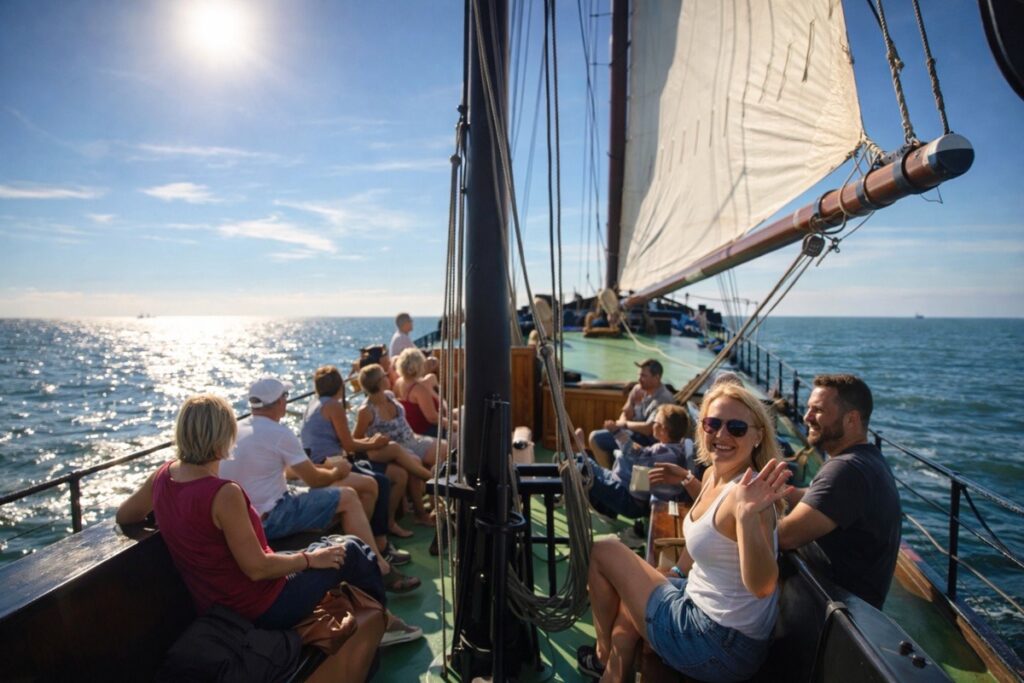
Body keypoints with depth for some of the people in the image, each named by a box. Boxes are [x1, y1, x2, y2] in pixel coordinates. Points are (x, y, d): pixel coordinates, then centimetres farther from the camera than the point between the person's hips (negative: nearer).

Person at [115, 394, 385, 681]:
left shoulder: (163, 476, -8)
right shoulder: (223, 493, -32)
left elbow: (123, 515, 12)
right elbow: (257, 568, -26)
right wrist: (310, 559, -12)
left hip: (215, 606, 9)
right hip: (260, 608, -9)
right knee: (350, 552, 8)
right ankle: (383, 618, 34)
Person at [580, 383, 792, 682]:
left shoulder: (746, 491, -28)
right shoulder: (712, 475, 1)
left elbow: (762, 586, -40)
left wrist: (748, 514, -54)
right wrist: (675, 575, 24)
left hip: (722, 646, -9)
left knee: (603, 551, 2)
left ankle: (605, 654, 26)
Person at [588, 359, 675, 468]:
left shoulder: (664, 398, -23)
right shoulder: (638, 389, 0)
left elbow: (649, 429, -27)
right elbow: (626, 415, 8)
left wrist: (623, 424, -12)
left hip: (648, 442, -9)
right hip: (633, 432, 9)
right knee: (595, 437, 5)